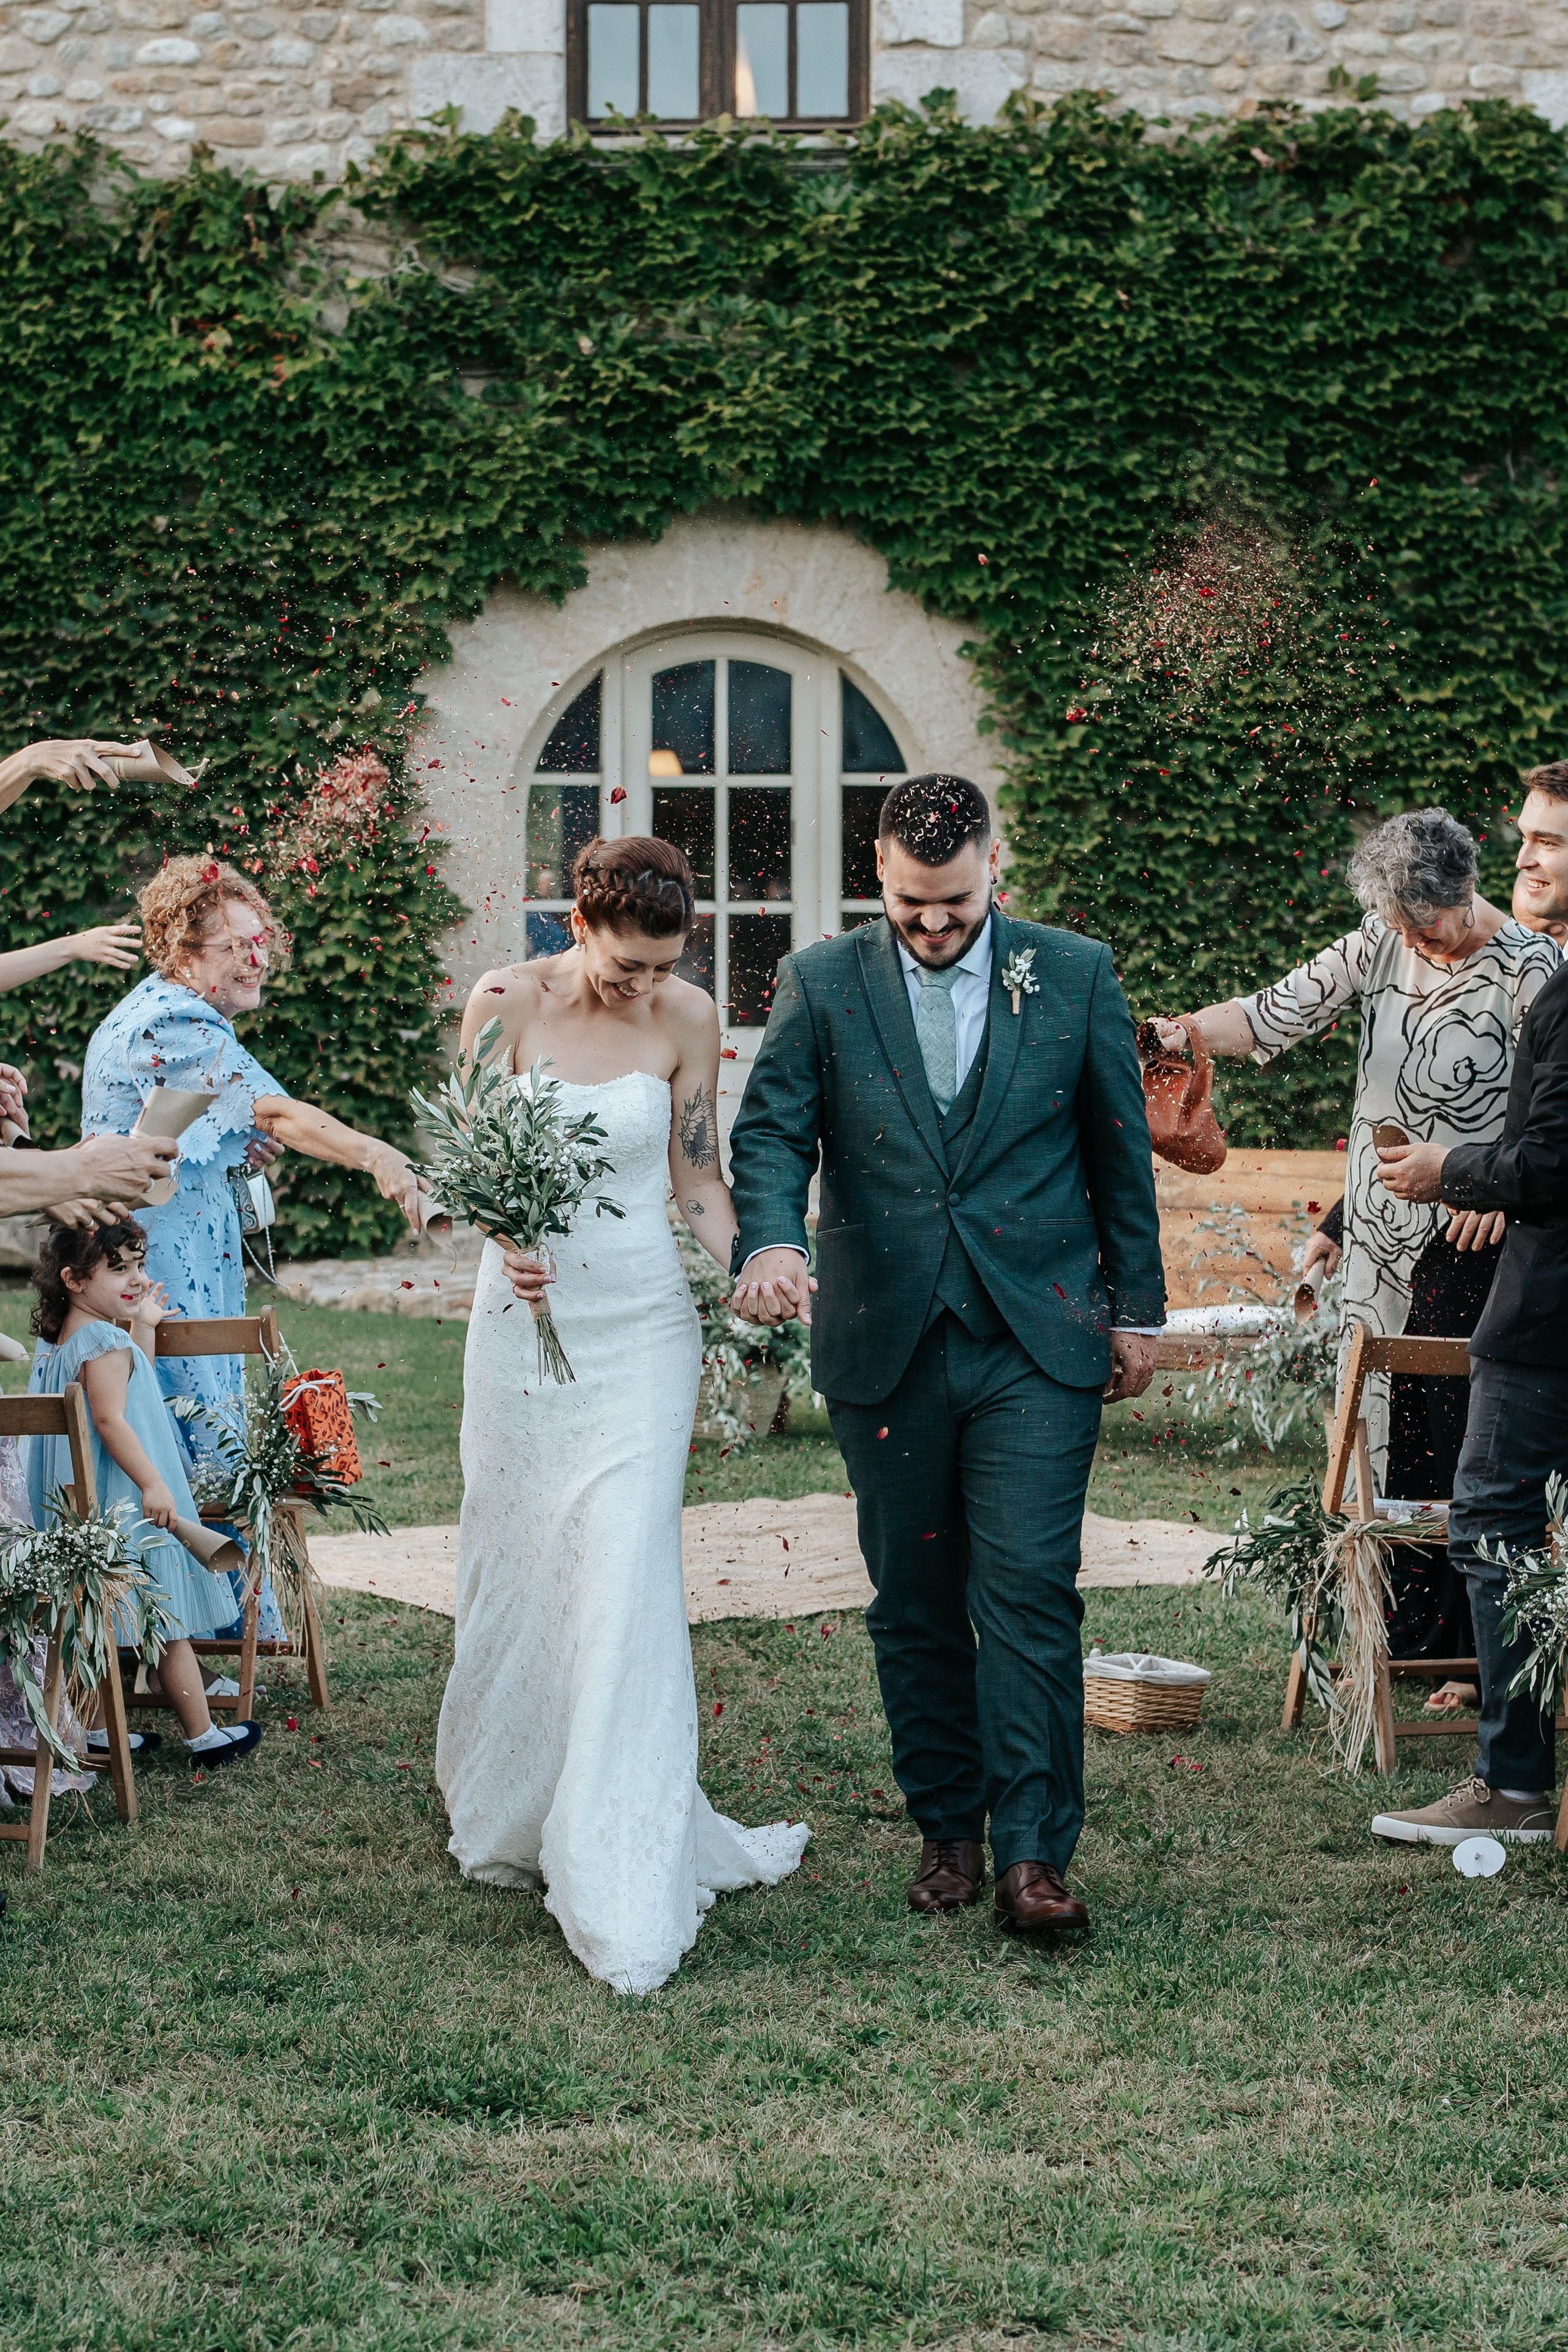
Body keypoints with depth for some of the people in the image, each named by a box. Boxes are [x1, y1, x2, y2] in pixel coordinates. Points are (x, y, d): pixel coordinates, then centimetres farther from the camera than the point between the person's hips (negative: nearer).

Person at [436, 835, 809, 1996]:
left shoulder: (688, 1017, -3)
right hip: (529, 1314, 1)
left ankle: (626, 1881, -7)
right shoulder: (509, 1002, -7)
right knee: (520, 1566, 11)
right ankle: (512, 1811, 35)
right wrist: (503, 1239, -20)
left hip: (643, 1324, 0)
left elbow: (697, 1171, 6)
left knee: (628, 1579, -10)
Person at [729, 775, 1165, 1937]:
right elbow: (771, 1131, -2)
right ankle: (947, 1828, 21)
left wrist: (1139, 1310, 10)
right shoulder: (823, 983, 3)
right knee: (916, 1603, 8)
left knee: (1029, 1591, -9)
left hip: (1039, 1342, -1)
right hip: (887, 1345, 1)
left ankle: (1032, 1852, -5)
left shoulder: (1075, 975, 3)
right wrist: (770, 1240, -23)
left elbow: (1120, 1151, 9)